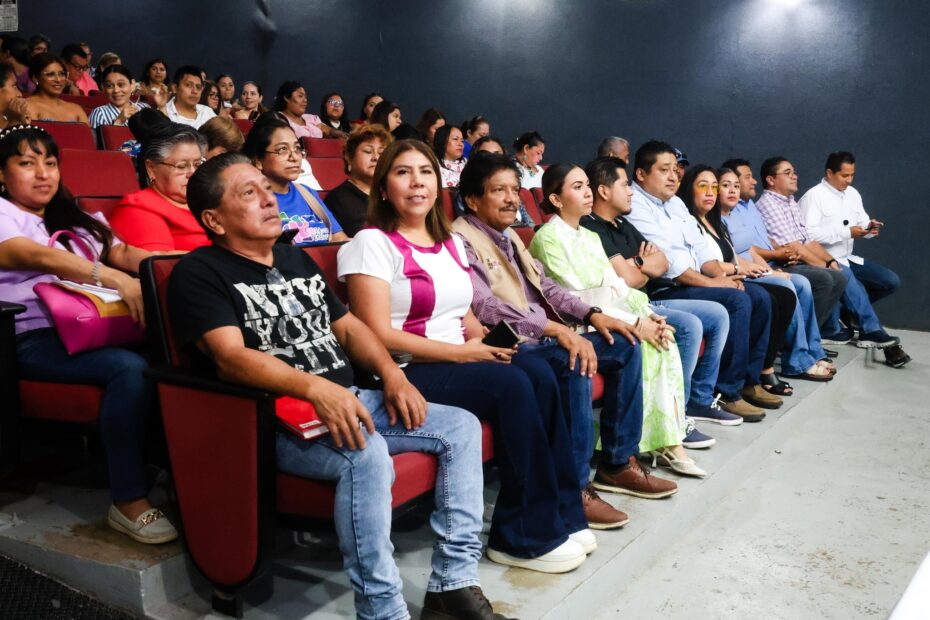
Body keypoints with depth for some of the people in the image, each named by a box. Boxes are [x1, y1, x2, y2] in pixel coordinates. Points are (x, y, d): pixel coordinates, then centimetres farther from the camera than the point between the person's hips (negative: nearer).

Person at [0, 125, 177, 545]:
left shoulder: (77, 219, 27)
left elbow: (122, 252, 13)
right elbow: (40, 257, -13)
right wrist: (117, 279, -29)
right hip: (36, 339, -5)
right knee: (130, 368, -33)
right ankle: (128, 501, -25)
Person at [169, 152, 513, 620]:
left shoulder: (295, 258, 19)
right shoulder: (199, 273, -5)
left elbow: (347, 326, 19)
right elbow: (231, 357, -19)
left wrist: (392, 375, 0)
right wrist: (316, 389, -34)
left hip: (349, 402, 8)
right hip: (276, 419, -8)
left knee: (461, 427, -3)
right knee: (366, 455, -36)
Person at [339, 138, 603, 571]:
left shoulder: (452, 244, 17)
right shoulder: (373, 244, -6)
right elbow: (379, 335, -14)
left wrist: (482, 342, -5)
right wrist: (461, 352, -16)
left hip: (462, 361, 7)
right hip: (407, 373, -7)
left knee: (538, 374, -19)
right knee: (513, 385, -26)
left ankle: (560, 515, -8)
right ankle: (524, 537, -14)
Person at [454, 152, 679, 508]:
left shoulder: (509, 237, 19)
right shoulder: (462, 240, -11)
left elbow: (545, 285, 19)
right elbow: (485, 307, -25)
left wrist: (591, 315, 3)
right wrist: (556, 328, -29)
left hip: (539, 338, 10)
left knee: (626, 346, 5)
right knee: (572, 362, -35)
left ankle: (618, 463, 9)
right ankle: (573, 487, -22)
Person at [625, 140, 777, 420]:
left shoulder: (675, 202, 18)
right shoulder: (635, 207, -13)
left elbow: (699, 247, 15)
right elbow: (663, 261, -21)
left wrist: (722, 275, -3)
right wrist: (712, 282, -17)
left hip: (694, 282, 10)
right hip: (664, 290, -9)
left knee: (760, 297, -1)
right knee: (737, 301, -23)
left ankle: (749, 379, 8)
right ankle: (727, 391, -15)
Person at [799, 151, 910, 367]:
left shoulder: (853, 193, 13)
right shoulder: (813, 196, -12)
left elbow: (862, 222, 18)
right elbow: (808, 235, -23)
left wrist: (869, 227, -8)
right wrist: (847, 232, -21)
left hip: (847, 259, 8)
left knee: (892, 281, -3)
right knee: (852, 284, -32)